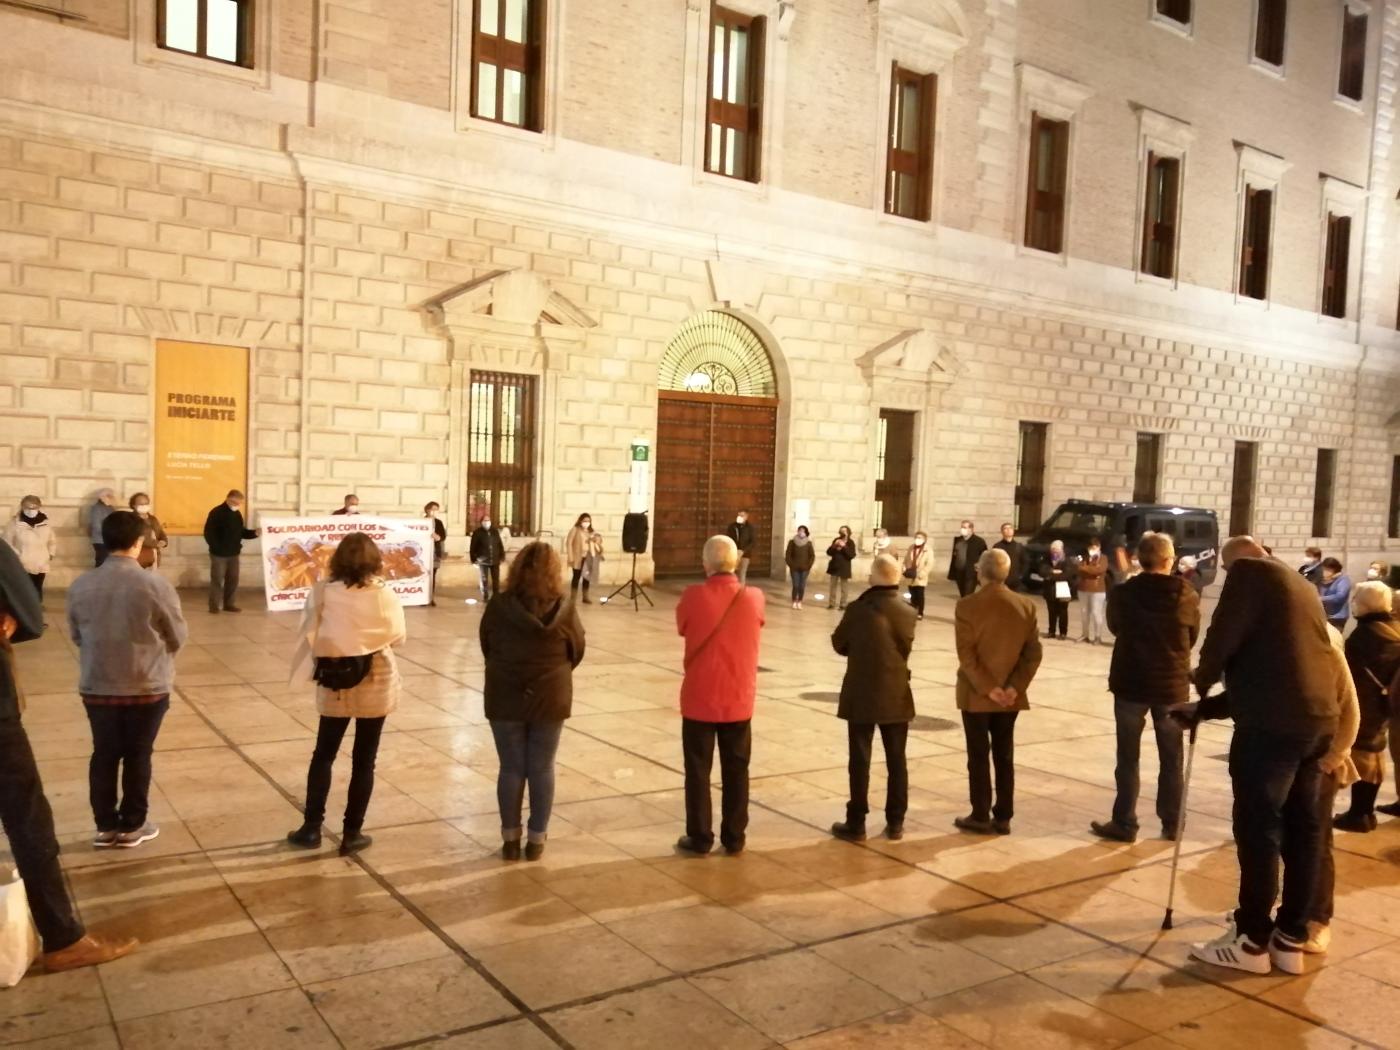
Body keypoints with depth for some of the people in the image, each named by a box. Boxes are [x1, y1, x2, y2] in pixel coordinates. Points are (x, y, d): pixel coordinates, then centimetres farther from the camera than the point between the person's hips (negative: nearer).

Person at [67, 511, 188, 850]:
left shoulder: (80, 585, -7)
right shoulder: (155, 584, -17)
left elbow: (76, 635, 8)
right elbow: (179, 636, -6)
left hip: (96, 687, 3)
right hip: (148, 687, -3)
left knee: (104, 755, 15)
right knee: (138, 756, 11)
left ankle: (105, 826, 24)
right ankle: (131, 826, 21)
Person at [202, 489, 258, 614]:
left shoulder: (237, 514, 11)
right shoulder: (216, 513, -10)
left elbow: (241, 532, 14)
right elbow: (208, 533, -13)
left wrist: (254, 533, -3)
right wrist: (217, 547, -17)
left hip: (233, 553, 6)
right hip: (219, 554, -6)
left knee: (233, 579, 8)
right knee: (217, 580, -3)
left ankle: (228, 604, 17)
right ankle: (214, 605, 4)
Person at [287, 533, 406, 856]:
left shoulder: (322, 591, -10)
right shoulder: (384, 594, -11)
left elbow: (308, 636, -8)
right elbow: (398, 637, -1)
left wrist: (321, 663, 9)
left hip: (334, 685, 1)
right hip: (375, 686, -1)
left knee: (323, 755, 18)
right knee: (364, 761, 9)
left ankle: (312, 828, 20)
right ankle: (352, 834, 15)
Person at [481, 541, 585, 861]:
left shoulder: (499, 606, -11)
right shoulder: (565, 610, -11)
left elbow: (486, 648, 3)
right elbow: (577, 654, 2)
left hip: (505, 699, 0)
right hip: (550, 700, 0)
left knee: (511, 769, 12)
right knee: (542, 769, 11)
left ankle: (510, 839, 20)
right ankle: (537, 839, 19)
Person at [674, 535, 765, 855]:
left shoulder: (694, 597, -15)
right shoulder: (754, 598, -7)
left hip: (699, 699, -2)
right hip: (739, 699, 2)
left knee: (698, 771, 9)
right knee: (736, 771, 12)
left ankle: (700, 838, 14)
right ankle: (734, 838, 20)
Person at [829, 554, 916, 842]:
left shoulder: (858, 609, -13)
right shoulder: (908, 613, -5)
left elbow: (838, 644, 0)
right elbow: (906, 648, 7)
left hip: (861, 696, -2)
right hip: (896, 695, 2)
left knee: (860, 761, 6)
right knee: (896, 761, 12)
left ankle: (856, 823, 11)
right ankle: (895, 823, 18)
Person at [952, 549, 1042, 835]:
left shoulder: (967, 605, -13)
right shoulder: (1026, 606, -1)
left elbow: (966, 655, -17)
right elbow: (1033, 653, -4)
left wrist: (987, 688, -12)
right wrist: (1015, 686, -6)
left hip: (976, 693, -3)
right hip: (1010, 695, 4)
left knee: (978, 756, 6)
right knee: (1004, 756, 12)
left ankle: (980, 817, 12)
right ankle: (1003, 818, 18)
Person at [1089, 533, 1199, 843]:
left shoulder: (1122, 594, -10)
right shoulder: (1187, 596, -7)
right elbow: (1192, 638, 7)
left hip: (1130, 683, -1)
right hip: (1173, 685, 1)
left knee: (1128, 757, 7)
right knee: (1171, 759, 14)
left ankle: (1125, 823, 9)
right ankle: (1171, 823, 21)